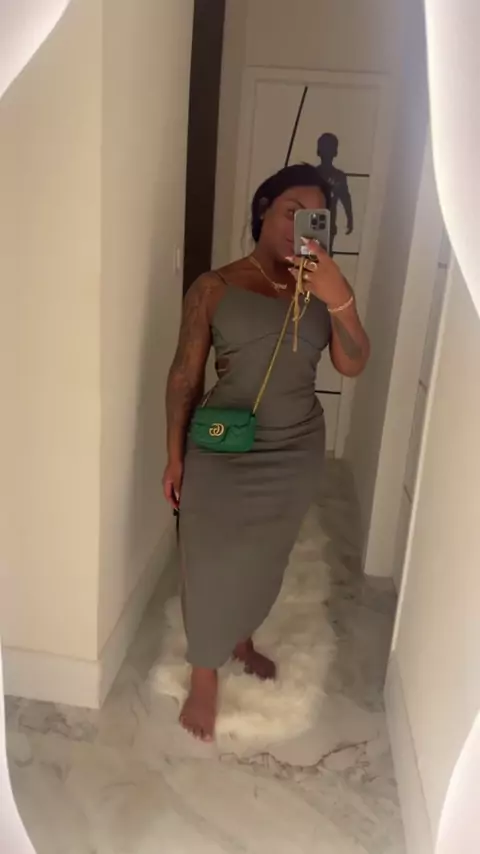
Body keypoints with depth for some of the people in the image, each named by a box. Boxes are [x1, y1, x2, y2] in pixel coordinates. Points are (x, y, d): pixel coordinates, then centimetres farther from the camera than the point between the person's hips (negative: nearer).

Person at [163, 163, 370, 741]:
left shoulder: (320, 288, 0)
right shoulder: (214, 289, -9)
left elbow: (353, 365, -9)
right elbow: (184, 376, -5)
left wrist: (340, 298, -25)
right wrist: (175, 456, -4)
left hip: (296, 455, 4)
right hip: (223, 453, -3)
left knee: (265, 559, 21)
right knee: (212, 562, 9)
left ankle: (241, 640, 49)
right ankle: (204, 675, 33)